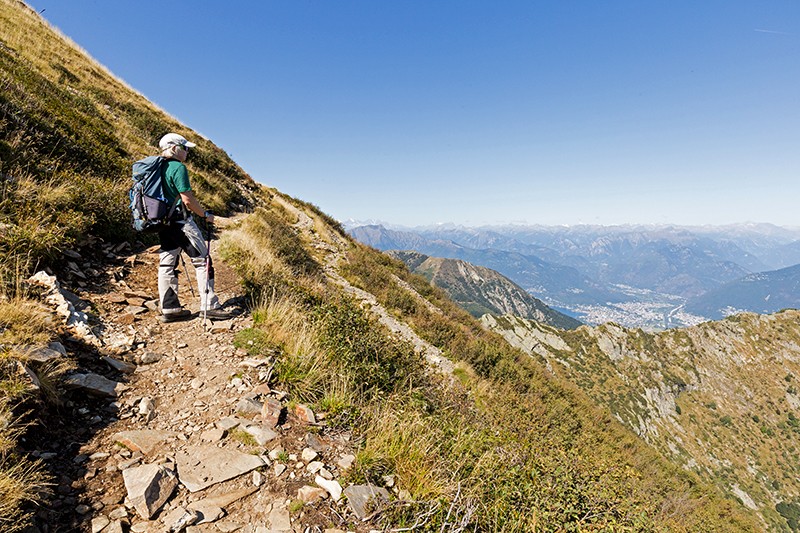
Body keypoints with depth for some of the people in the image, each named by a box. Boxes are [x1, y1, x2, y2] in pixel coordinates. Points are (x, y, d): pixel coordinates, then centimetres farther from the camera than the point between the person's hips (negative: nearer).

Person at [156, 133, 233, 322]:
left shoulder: (159, 168, 15)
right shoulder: (178, 167, -11)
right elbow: (187, 200, -16)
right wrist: (205, 215, -4)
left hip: (163, 222, 9)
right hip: (181, 221, -9)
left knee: (167, 263, 8)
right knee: (202, 260, -2)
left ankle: (169, 309, 14)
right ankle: (209, 306, -1)